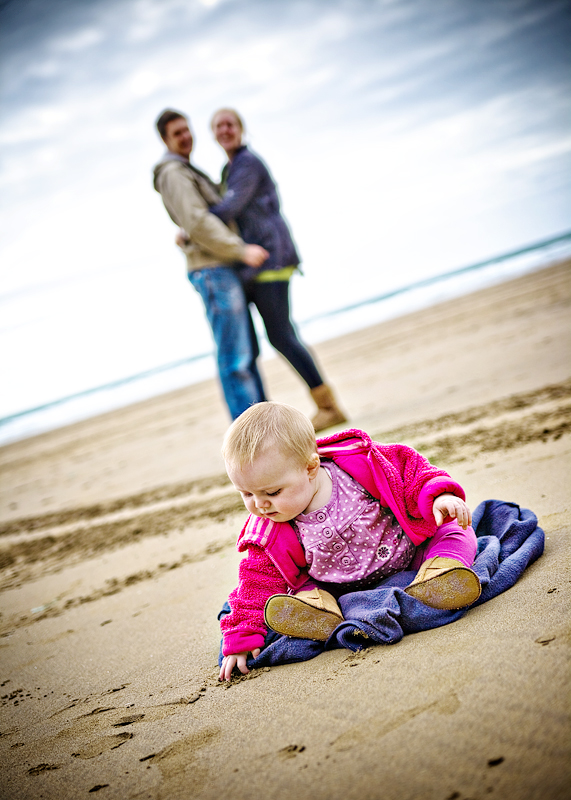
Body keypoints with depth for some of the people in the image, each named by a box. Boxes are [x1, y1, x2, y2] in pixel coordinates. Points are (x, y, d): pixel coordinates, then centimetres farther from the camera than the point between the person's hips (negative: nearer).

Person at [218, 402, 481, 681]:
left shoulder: (361, 464, -23)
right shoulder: (270, 537, -15)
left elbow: (411, 471, -15)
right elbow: (259, 582, -10)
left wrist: (439, 495, -32)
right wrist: (242, 640, -14)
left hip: (408, 554, -1)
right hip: (343, 591, 1)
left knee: (455, 532, -13)